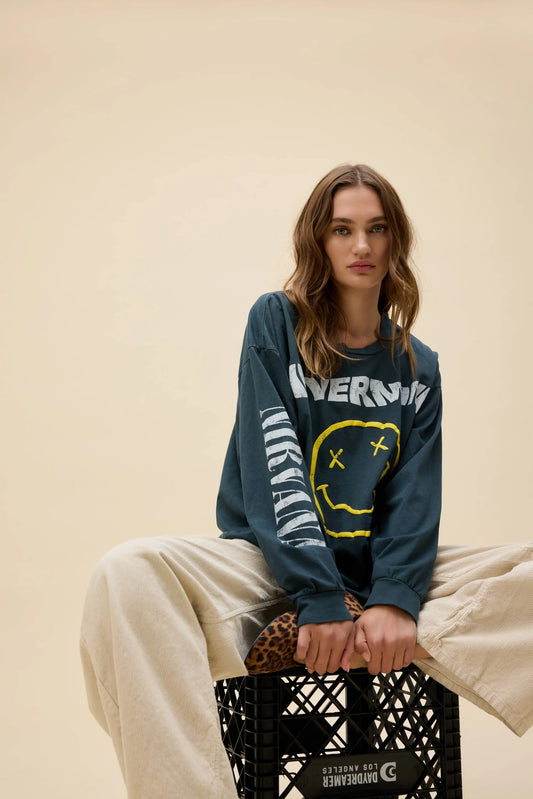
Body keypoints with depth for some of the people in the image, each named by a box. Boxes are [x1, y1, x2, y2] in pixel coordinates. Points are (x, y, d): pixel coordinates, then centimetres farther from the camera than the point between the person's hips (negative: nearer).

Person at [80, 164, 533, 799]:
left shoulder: (417, 367, 11)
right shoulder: (277, 324, 1)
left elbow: (415, 495, -1)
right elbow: (274, 471, -11)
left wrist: (396, 598, -21)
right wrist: (320, 600, -23)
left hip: (381, 569, 3)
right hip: (273, 560, -3)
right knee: (128, 575, -34)